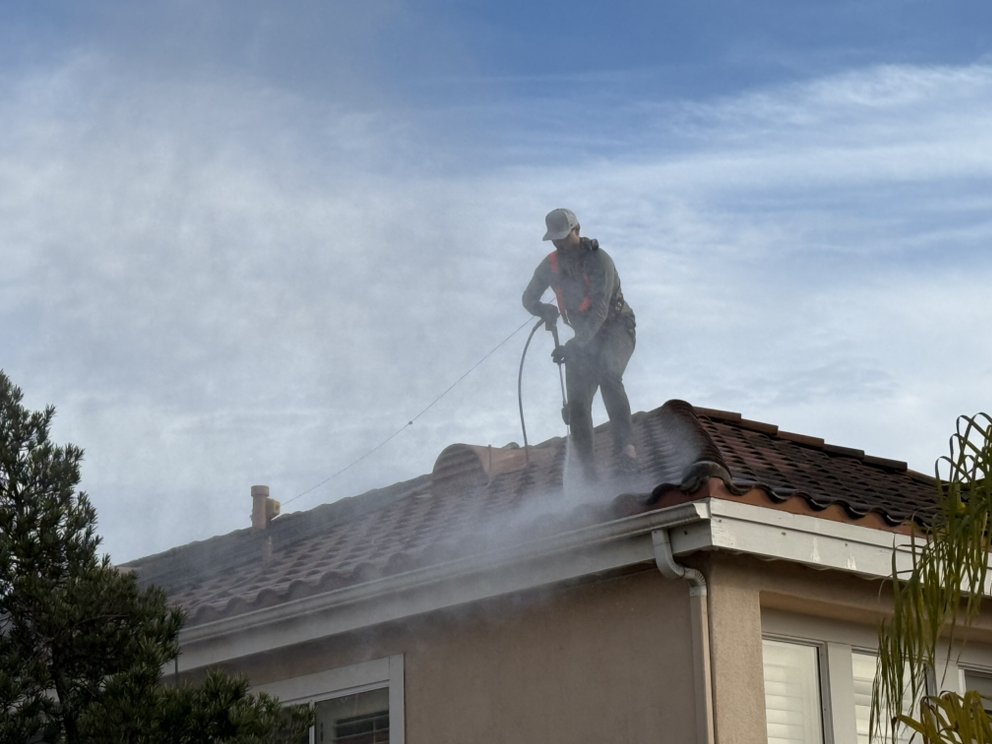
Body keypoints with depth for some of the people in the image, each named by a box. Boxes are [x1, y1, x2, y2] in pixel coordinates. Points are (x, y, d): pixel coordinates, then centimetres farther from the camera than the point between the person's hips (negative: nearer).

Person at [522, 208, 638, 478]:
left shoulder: (598, 260, -19)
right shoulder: (551, 265, 0)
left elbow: (599, 310, -28)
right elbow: (528, 299, 13)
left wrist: (574, 345, -39)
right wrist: (544, 310, -13)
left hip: (616, 328, -6)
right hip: (585, 335, 6)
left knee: (606, 370, -37)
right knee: (577, 400, -7)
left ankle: (624, 444, -41)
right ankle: (587, 468, 2)